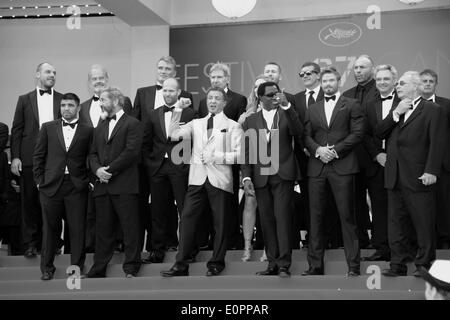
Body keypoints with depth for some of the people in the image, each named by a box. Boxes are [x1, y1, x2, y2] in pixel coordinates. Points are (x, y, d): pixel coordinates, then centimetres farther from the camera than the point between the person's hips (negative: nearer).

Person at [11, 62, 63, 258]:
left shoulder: (63, 100, 9)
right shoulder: (25, 100, 10)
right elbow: (16, 130, 7)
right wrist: (15, 157, -3)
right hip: (30, 158, 0)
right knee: (30, 201, 4)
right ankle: (31, 243, 10)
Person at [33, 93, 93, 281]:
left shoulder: (87, 131, 4)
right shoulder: (48, 128, 8)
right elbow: (38, 156, 8)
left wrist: (89, 180, -4)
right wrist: (39, 180, 2)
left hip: (77, 186, -1)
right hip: (51, 185, 1)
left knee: (77, 228, 2)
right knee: (50, 228, 8)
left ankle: (77, 267, 13)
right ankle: (47, 268, 18)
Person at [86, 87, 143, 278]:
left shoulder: (132, 124, -1)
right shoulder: (100, 128, 22)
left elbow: (131, 151, -11)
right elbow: (93, 154, 17)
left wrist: (110, 170, -12)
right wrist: (97, 169, -4)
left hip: (124, 185, -6)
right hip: (102, 186, 6)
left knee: (130, 227, -3)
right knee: (103, 229, 8)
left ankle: (131, 268, 2)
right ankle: (98, 268, 12)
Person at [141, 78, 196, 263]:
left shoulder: (189, 113, 0)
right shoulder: (153, 115, 12)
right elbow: (146, 143, 15)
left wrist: (188, 163, -9)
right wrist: (149, 163, 6)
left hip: (180, 166, -4)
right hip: (157, 167, 4)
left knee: (185, 210, -4)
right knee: (158, 211, 7)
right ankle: (157, 251, 12)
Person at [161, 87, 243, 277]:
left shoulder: (232, 126, 6)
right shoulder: (196, 124, 17)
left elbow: (240, 154, -3)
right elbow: (174, 135, 3)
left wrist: (217, 157, -11)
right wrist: (178, 110, -1)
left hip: (220, 180, -3)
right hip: (197, 178, 3)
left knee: (220, 222, 2)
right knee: (187, 218, -3)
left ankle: (216, 263, 14)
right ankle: (181, 264, 0)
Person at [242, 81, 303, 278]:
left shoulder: (287, 115, 9)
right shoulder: (251, 121, 13)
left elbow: (298, 131, -12)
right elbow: (246, 152, 10)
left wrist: (286, 106, -18)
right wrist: (246, 178, 0)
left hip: (283, 175, -2)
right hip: (261, 177, 2)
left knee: (283, 217, -9)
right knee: (267, 221, 3)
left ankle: (284, 264, -7)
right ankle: (272, 263, 10)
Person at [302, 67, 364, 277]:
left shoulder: (352, 106, 6)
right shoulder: (312, 109, 18)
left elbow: (357, 133, -3)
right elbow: (306, 136, 11)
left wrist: (335, 150, -11)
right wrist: (318, 150, -8)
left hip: (342, 166, -4)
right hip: (317, 167, 4)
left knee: (347, 216, -4)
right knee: (316, 217, 4)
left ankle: (353, 266, -1)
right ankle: (315, 265, 9)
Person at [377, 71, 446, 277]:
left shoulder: (432, 110, -2)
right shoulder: (395, 111, 18)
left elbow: (437, 143, -9)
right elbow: (379, 134, 7)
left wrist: (431, 171, -17)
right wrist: (396, 114, -4)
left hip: (418, 177, -6)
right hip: (395, 177, 6)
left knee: (424, 223, 0)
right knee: (396, 223, 9)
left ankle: (424, 264, 9)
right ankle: (398, 264, 15)